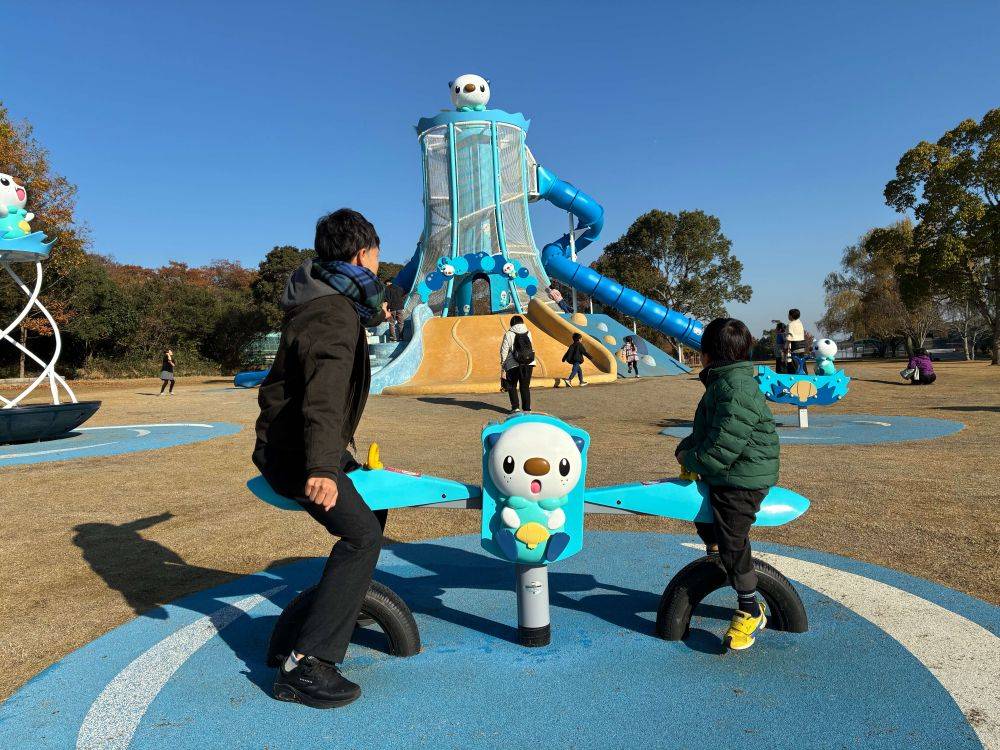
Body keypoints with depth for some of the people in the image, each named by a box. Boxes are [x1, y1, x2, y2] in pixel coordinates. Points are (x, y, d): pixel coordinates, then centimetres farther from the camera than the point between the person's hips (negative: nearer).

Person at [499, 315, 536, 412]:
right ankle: (527, 408, 11)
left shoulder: (509, 334, -6)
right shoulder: (528, 333, 5)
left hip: (514, 365, -3)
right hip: (529, 364, 3)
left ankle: (515, 407, 4)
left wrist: (503, 366, 0)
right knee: (525, 387, 13)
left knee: (512, 386, 14)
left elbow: (504, 351, -6)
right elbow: (532, 348, 11)